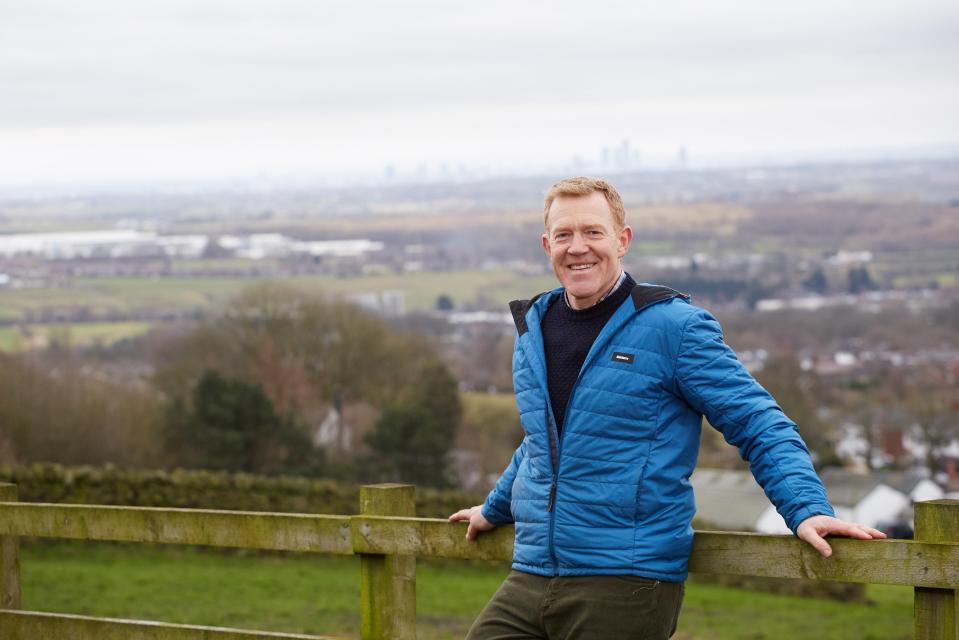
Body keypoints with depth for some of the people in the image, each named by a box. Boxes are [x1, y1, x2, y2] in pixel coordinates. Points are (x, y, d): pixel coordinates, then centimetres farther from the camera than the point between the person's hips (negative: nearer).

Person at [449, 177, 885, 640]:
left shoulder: (674, 327, -5)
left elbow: (758, 424, -6)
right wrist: (495, 508, 44)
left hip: (626, 587, -6)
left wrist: (807, 509, -19)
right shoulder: (531, 328, 14)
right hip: (529, 580, 6)